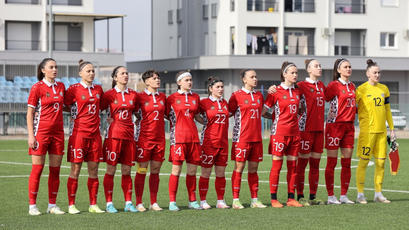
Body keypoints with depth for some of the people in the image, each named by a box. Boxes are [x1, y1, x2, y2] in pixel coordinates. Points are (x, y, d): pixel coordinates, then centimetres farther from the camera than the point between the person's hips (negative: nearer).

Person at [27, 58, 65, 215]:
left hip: (57, 132, 5)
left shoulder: (61, 86, 11)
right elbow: (30, 113, -6)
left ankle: (52, 205, 11)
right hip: (41, 131, -5)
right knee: (37, 169, -4)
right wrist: (31, 135, -12)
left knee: (55, 170, 5)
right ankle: (32, 205, 1)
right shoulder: (37, 87, -4)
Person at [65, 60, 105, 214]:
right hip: (78, 132, -5)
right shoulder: (74, 89, -3)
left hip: (95, 133, 5)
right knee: (75, 169, -3)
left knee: (93, 169, 5)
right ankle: (71, 205, 1)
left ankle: (93, 204, 10)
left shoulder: (98, 89, 12)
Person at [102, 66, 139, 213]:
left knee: (127, 170, 6)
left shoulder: (133, 95, 11)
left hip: (128, 135, 4)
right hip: (114, 134, -4)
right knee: (111, 170, -2)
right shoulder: (109, 94, -1)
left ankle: (128, 203, 9)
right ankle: (109, 203, 0)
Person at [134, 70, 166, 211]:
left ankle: (154, 203, 11)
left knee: (155, 171, 7)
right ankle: (139, 203, 2)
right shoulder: (140, 96, -3)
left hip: (159, 138, 5)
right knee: (142, 170, -3)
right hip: (144, 137, -5)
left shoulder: (162, 97, 11)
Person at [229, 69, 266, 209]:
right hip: (241, 138, -5)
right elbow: (228, 113, 1)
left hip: (256, 137, 5)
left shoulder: (259, 95, 13)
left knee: (253, 169, 8)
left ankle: (254, 200, 11)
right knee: (239, 168, -3)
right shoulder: (237, 96, -4)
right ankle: (236, 200, 0)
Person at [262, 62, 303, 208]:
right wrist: (276, 118, 5)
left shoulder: (297, 91, 10)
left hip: (294, 132, 6)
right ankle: (274, 199, 0)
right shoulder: (276, 91, -6)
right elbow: (263, 112, -4)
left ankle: (291, 198, 10)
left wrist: (297, 113, 11)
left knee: (293, 165, 6)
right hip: (279, 132, -6)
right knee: (277, 165, -4)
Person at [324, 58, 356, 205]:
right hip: (335, 125, -7)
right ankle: (331, 196, -1)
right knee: (331, 162, -3)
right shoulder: (334, 85, -6)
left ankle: (344, 195, 12)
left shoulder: (352, 86, 15)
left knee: (347, 163, 6)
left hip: (349, 125, 7)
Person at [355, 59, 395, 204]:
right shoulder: (361, 89, -5)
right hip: (367, 130, -5)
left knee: (381, 162, 6)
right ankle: (360, 194, 2)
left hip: (381, 130, 5)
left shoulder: (384, 89, 12)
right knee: (364, 161, -4)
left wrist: (391, 128, 17)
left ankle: (378, 194, 14)